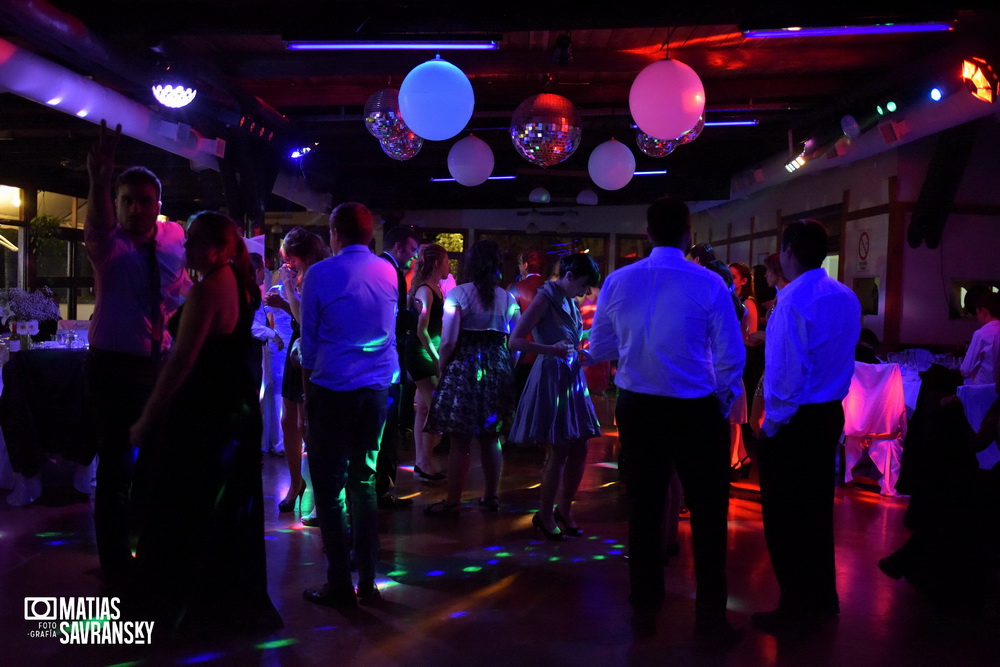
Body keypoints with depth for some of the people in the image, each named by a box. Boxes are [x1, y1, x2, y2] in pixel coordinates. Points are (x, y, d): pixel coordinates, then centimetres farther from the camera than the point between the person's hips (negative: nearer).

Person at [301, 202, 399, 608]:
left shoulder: (321, 274, -7)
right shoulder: (389, 272, 6)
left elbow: (309, 338, 0)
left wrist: (308, 386, 13)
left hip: (332, 390, -5)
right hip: (378, 389, 5)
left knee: (329, 486, 4)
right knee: (363, 480, 14)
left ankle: (340, 585, 6)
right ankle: (367, 581, 18)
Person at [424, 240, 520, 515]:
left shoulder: (458, 293, -9)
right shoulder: (508, 298, 4)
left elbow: (448, 341, -14)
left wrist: (442, 369, 1)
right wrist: (505, 369, 15)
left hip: (464, 369, -4)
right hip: (498, 370, 4)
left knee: (460, 441, 3)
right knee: (491, 438, 16)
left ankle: (452, 501, 11)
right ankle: (491, 497, 25)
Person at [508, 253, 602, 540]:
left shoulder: (570, 301, 13)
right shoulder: (545, 298, -10)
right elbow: (515, 341, -16)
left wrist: (581, 353, 6)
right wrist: (553, 349, -24)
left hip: (573, 379, 8)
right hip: (551, 379, -8)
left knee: (580, 449, 8)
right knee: (558, 452, -4)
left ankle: (564, 509, 25)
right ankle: (545, 515, 13)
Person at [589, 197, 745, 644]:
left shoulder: (617, 282, -3)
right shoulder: (708, 285, -12)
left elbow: (599, 349, 4)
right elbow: (731, 357, -9)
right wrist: (723, 405, 7)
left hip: (637, 407, 3)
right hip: (695, 411, -3)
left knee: (644, 508, 16)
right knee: (708, 512, 11)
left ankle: (644, 611, 29)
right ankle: (709, 619, 19)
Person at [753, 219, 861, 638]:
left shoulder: (794, 299, -19)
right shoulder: (846, 297, 6)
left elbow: (789, 371, -20)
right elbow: (842, 353, 13)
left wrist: (773, 418, -11)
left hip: (793, 420, -8)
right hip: (830, 413, 8)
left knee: (785, 516, 4)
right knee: (817, 508, 19)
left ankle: (797, 612, 13)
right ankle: (823, 599, 33)